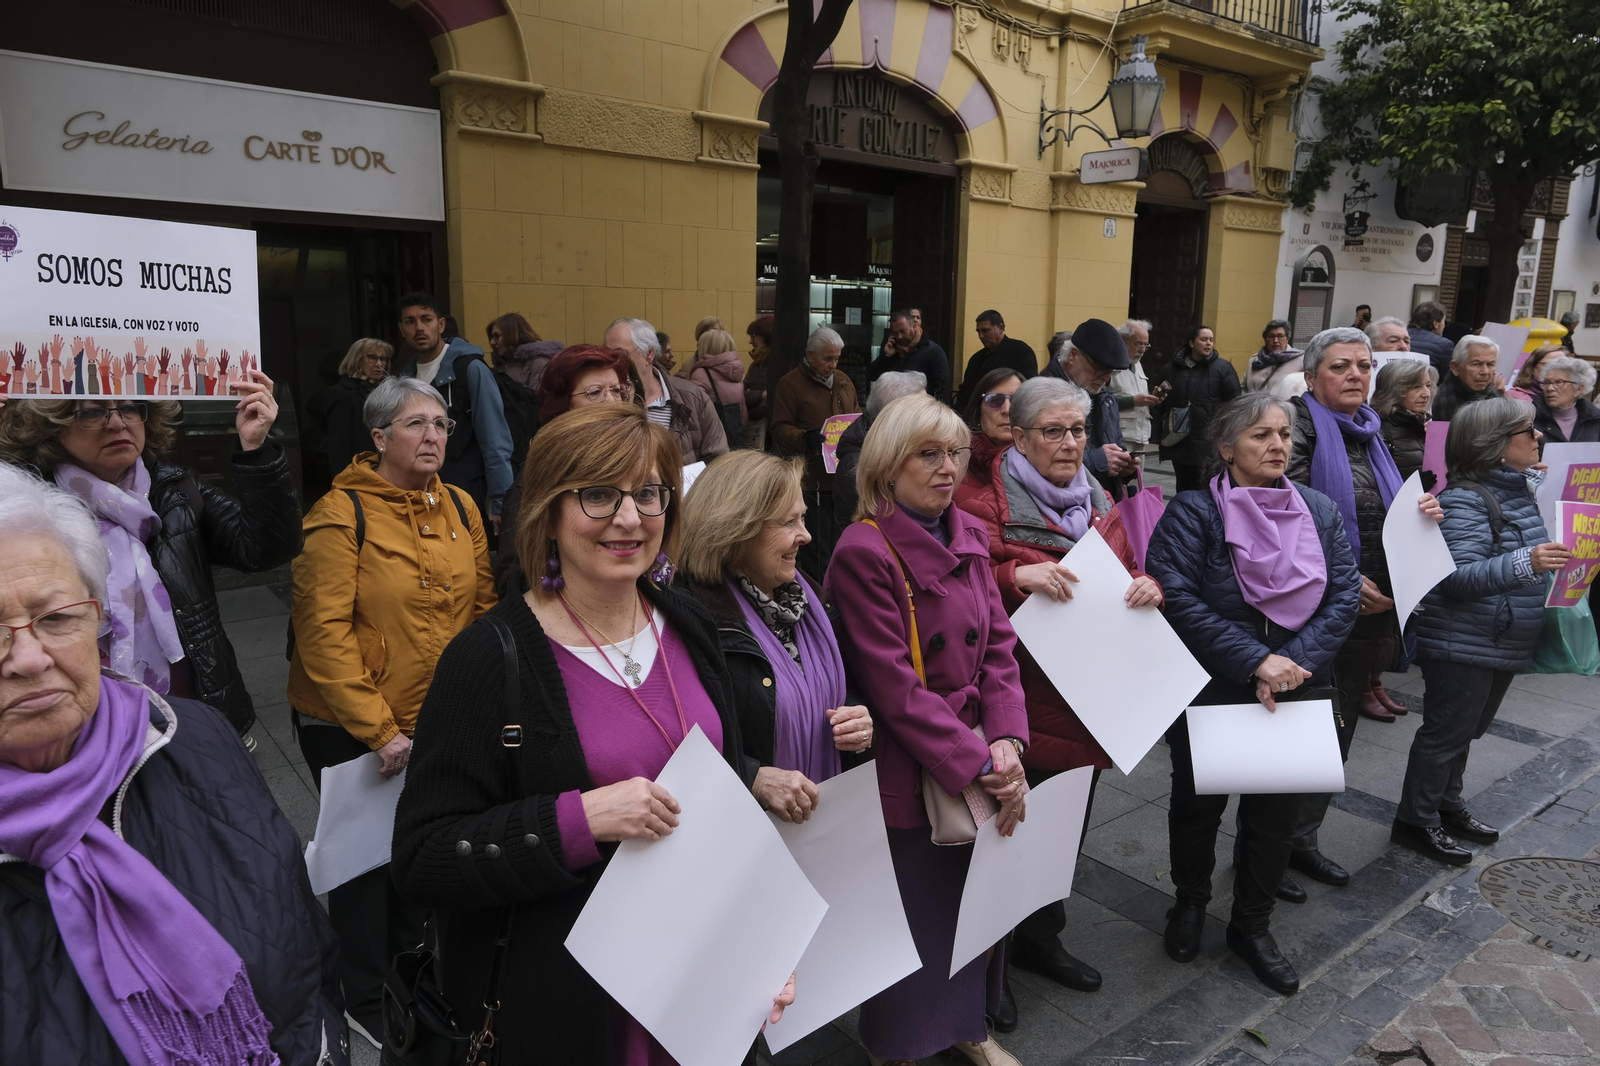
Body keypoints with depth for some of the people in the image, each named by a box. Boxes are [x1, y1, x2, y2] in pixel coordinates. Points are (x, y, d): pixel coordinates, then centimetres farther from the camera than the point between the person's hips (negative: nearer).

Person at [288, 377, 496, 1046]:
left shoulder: (461, 508, 0)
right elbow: (324, 632, -20)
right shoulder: (340, 514, -17)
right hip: (350, 727, -5)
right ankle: (365, 1001, 35)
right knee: (366, 853, 12)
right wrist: (378, 729, -21)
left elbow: (482, 607, 6)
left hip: (439, 721, 5)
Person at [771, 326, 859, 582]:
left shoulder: (843, 381, 18)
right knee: (818, 546, -2)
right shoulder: (790, 384, -3)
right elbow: (780, 429, -7)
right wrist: (807, 437, -24)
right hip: (814, 479, -6)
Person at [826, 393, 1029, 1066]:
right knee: (917, 921, 10)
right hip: (909, 775, -6)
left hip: (981, 767, 7)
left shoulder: (969, 536, 5)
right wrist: (979, 765, -19)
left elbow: (998, 646, 3)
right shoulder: (864, 552, -17)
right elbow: (894, 688, -20)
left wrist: (1007, 744, -10)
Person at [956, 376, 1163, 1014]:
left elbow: (1125, 574, 18)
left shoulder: (1098, 505, 11)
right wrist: (1016, 576, -32)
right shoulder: (989, 505, -11)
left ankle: (1041, 937, 43)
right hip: (1022, 707, -7)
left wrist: (1148, 585, -4)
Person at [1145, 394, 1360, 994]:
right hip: (1209, 692, -3)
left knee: (1276, 811, 14)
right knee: (1198, 804, 15)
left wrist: (1295, 662, -20)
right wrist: (1255, 661, -27)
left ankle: (1252, 926, 35)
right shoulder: (1192, 513, -12)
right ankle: (1191, 901, 41)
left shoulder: (1321, 512, 2)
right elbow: (1176, 598, -23)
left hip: (1296, 695, 4)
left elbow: (1344, 596, -5)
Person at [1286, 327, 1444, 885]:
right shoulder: (1299, 426, -11)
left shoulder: (1370, 433, 13)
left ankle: (1301, 839, 31)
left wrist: (1421, 514, 1)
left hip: (1373, 611, 8)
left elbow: (1386, 519, 22)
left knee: (1336, 733, 16)